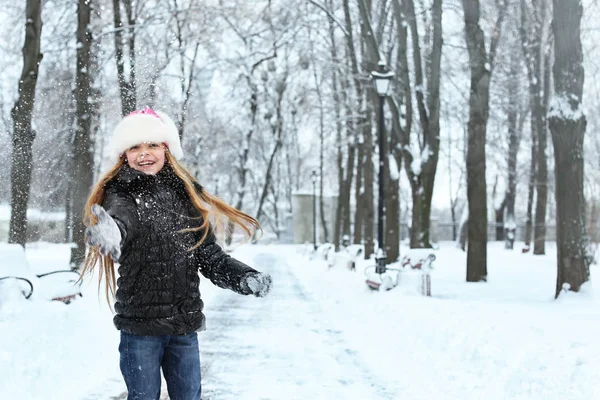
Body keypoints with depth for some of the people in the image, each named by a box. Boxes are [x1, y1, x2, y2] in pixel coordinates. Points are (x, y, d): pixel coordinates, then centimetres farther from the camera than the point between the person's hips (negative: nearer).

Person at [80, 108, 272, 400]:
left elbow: (211, 257, 6)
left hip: (185, 326, 3)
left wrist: (245, 278, -12)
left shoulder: (184, 194, 5)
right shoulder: (119, 195, -6)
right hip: (139, 324, -3)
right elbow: (119, 218, -32)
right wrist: (111, 236, -56)